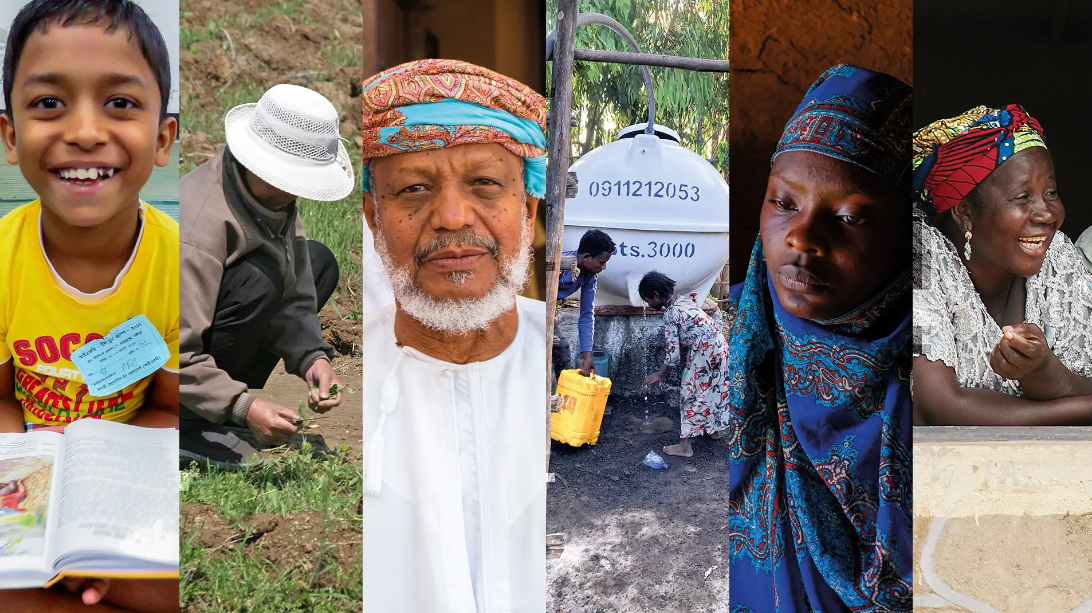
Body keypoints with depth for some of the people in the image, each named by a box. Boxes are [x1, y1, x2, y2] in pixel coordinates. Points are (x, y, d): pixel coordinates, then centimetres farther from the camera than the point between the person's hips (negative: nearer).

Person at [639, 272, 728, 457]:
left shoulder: (670, 314, -14)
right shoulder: (685, 299, 10)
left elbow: (673, 354, -13)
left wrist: (659, 375, 0)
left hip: (704, 352, -9)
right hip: (719, 345, 9)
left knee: (692, 393, -1)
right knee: (714, 388, 24)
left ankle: (685, 445, 2)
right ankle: (714, 429, 41)